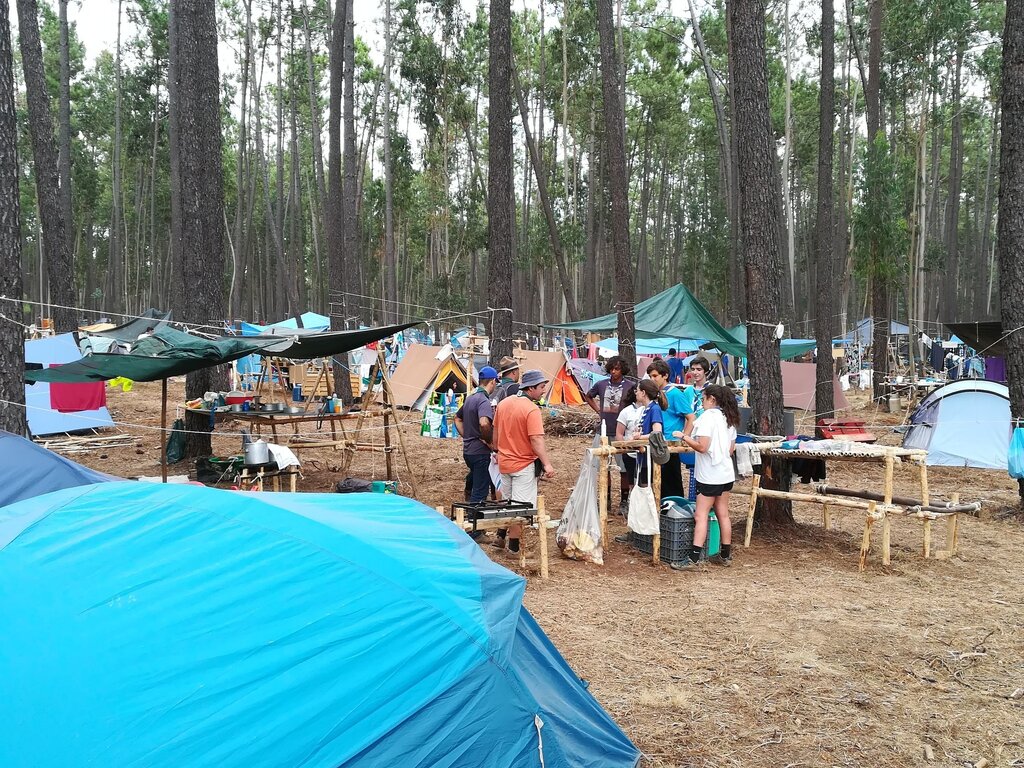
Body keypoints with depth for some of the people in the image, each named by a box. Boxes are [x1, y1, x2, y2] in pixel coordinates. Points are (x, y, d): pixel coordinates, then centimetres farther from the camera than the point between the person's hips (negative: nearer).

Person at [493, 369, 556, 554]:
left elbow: (495, 432, 14)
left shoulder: (503, 403, 4)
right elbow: (536, 440, -26)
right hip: (524, 465, -8)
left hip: (504, 462, 8)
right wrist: (547, 464, -27)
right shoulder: (532, 410, -19)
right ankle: (514, 547, 4)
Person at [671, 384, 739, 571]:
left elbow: (702, 446, -21)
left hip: (709, 475, -8)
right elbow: (731, 448, 15)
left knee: (701, 516, -8)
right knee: (723, 514, 14)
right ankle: (725, 555, 21)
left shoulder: (707, 417, -14)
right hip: (726, 473, 8)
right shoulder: (729, 419, 11)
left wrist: (685, 438, -8)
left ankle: (693, 557, -10)